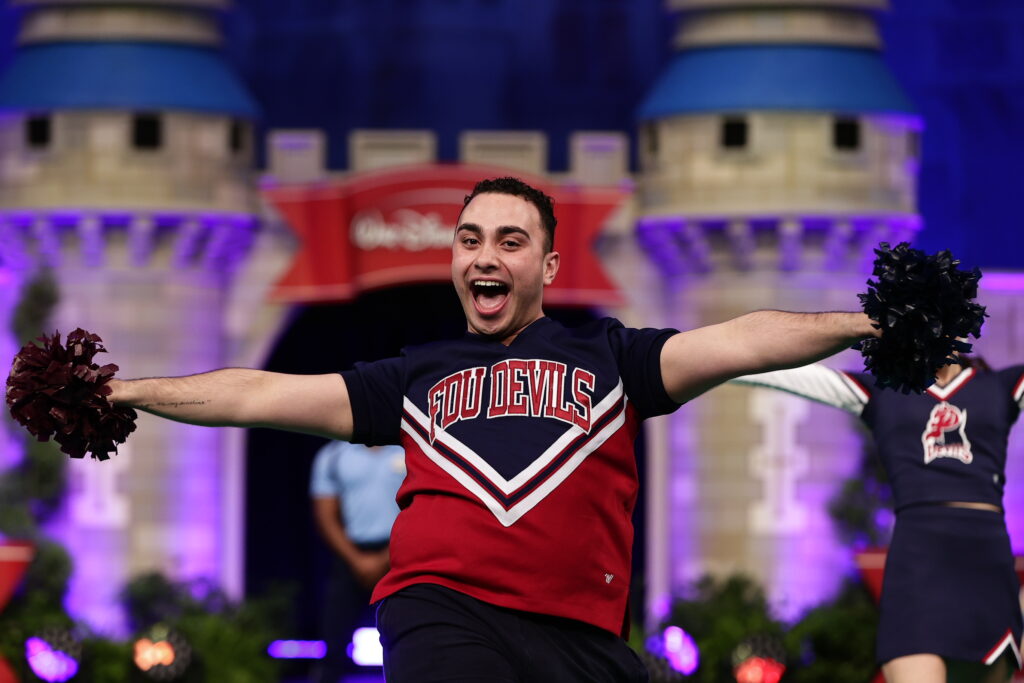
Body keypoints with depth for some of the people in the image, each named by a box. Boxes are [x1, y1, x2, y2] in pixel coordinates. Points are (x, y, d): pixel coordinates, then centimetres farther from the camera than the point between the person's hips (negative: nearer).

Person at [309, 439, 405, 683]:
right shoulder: (333, 456, 5)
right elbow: (326, 517, 3)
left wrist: (386, 559, -11)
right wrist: (357, 561, -9)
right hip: (351, 556, 1)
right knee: (335, 641, -5)